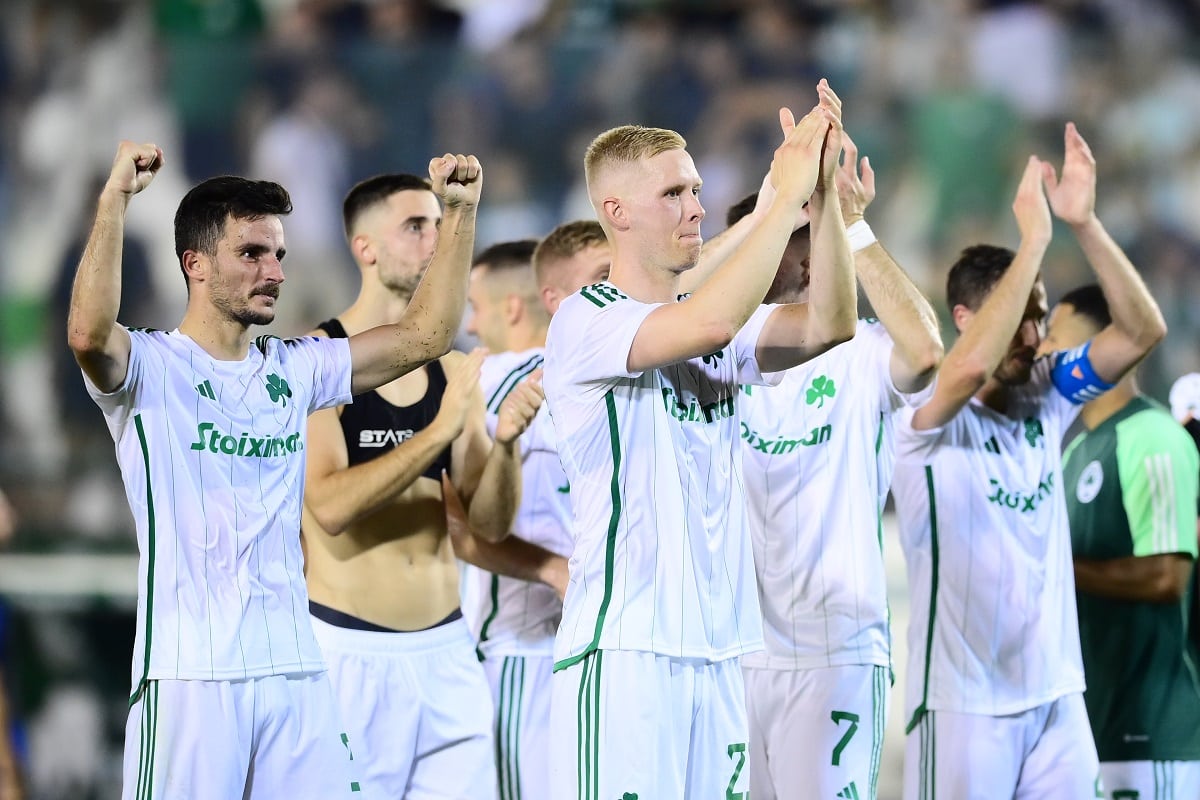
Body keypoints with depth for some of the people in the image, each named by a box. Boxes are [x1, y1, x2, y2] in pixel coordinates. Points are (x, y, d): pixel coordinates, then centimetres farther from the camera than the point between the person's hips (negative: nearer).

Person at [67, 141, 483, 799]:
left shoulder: (294, 370, 15)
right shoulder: (151, 368, -3)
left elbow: (424, 335, 15)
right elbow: (87, 333, -25)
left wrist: (460, 213, 8)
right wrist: (114, 197, -27)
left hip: (294, 666, 6)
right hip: (189, 671, -6)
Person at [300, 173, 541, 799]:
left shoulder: (454, 371, 9)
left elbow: (490, 522, 7)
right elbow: (330, 507, -18)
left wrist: (505, 442, -12)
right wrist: (440, 430, -22)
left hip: (446, 650, 5)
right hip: (350, 651, -5)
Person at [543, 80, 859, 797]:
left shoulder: (721, 331, 16)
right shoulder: (584, 322, -6)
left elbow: (831, 325, -1)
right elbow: (710, 322, -23)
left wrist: (826, 196, -11)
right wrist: (787, 196, -18)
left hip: (717, 649, 7)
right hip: (623, 648, -7)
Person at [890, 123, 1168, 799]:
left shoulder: (1046, 399, 7)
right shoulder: (927, 418, -10)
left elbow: (1143, 330, -1)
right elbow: (970, 368, -32)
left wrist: (1084, 222, -13)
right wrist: (1033, 239, -26)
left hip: (1058, 694, 5)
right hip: (964, 705, -5)